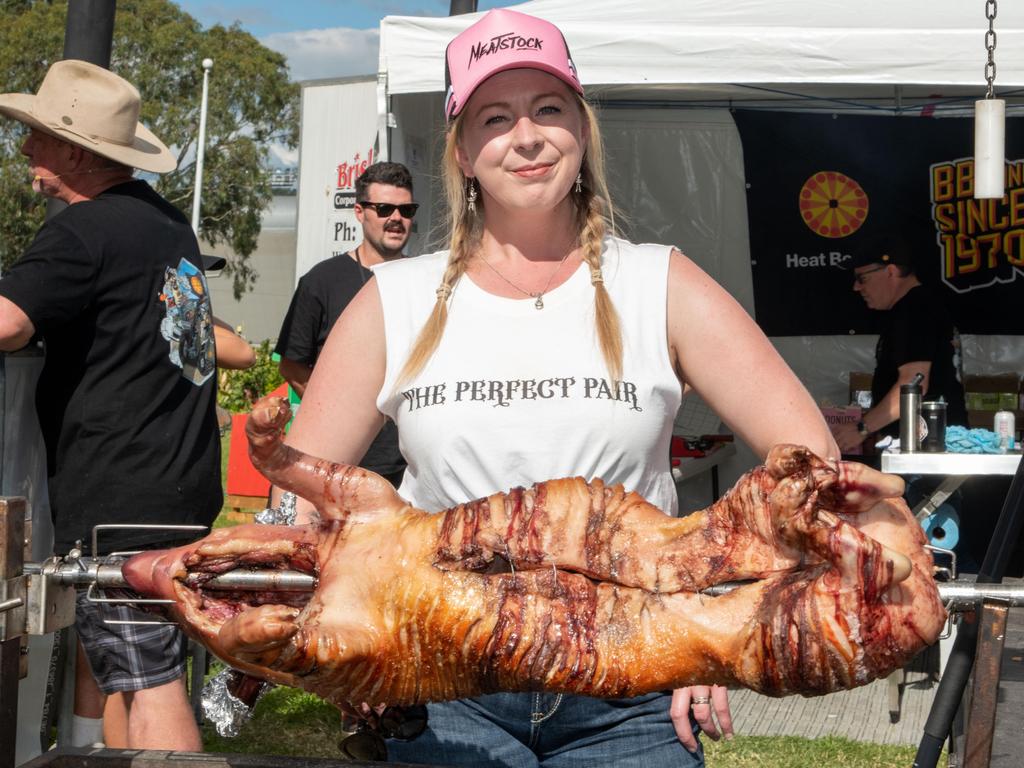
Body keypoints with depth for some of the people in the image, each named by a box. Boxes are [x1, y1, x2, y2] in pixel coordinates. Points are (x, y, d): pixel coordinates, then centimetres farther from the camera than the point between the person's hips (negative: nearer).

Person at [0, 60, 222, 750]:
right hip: (183, 483, 9)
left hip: (121, 501, -9)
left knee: (151, 685, -6)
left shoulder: (83, 231, -15)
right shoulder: (168, 220, 13)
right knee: (97, 641, 21)